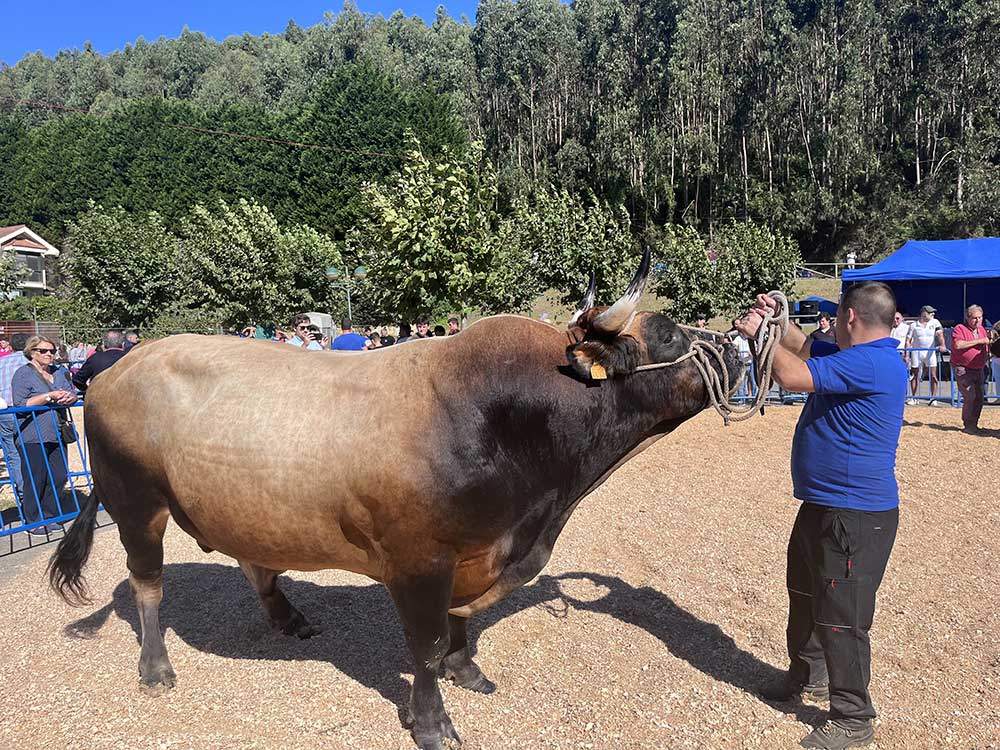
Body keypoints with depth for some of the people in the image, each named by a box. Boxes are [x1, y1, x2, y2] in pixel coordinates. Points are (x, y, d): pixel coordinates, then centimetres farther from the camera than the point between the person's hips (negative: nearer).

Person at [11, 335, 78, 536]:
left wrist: (69, 397, -7)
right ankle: (33, 521, 14)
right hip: (33, 437, -6)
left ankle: (48, 516, 21)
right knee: (35, 480, 1)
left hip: (57, 434, 6)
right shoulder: (23, 374, -3)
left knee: (59, 477, 6)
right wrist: (49, 397, -18)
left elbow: (73, 393, 16)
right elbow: (20, 404, -12)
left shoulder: (60, 372, 15)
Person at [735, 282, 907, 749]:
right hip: (823, 505, 11)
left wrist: (760, 333, -15)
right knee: (804, 593, 24)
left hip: (854, 517, -11)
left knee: (840, 616, 0)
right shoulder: (861, 359, 9)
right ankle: (807, 675, 43)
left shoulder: (870, 363, -24)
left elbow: (794, 376, -30)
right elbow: (807, 351, 23)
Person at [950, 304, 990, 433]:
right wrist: (978, 341, -23)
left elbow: (987, 345, 30)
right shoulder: (960, 329, -10)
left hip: (979, 369, 8)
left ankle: (973, 424, 20)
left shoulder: (982, 329, 13)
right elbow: (958, 345, -28)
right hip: (963, 370, -8)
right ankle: (969, 425, -2)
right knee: (970, 397, -14)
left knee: (980, 397, 8)